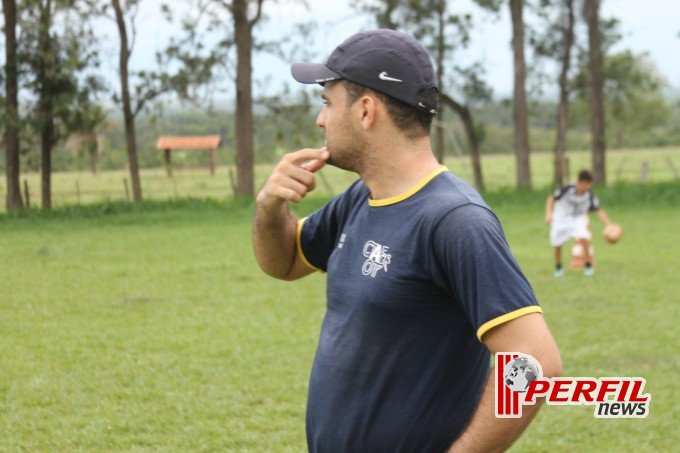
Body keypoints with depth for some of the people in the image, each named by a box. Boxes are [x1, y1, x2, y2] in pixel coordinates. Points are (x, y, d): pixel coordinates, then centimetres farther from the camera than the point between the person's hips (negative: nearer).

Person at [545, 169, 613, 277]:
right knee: (557, 244, 2)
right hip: (561, 218, -1)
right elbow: (551, 198, -14)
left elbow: (599, 211, -11)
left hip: (578, 219, 1)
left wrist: (609, 225, -20)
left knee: (583, 237, -24)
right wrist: (548, 213, -26)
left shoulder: (589, 196, -19)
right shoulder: (567, 190, -26)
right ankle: (558, 267, 31)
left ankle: (588, 265, -5)